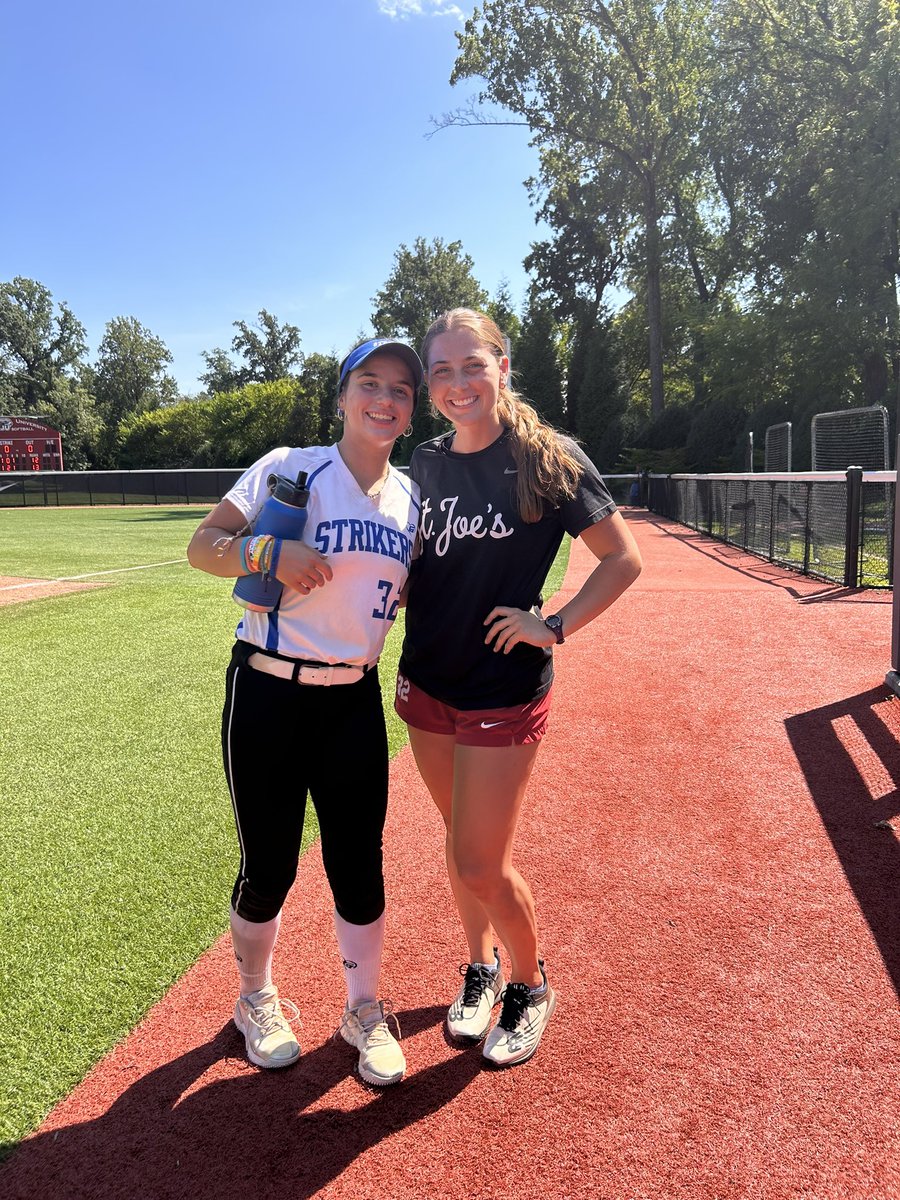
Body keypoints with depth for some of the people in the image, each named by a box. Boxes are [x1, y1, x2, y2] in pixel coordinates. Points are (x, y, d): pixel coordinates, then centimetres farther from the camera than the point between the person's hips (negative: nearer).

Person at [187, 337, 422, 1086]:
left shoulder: (410, 497, 7)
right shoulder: (290, 468, -7)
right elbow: (203, 544, -9)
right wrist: (268, 552, -26)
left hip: (356, 701, 4)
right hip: (269, 696, -3)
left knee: (359, 866, 9)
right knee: (268, 870, 9)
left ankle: (365, 1012, 33)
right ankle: (257, 1002, 38)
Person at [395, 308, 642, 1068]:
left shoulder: (550, 458, -12)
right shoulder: (427, 463, 4)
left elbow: (624, 558, -6)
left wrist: (554, 625, -14)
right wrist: (406, 665, 10)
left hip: (505, 693, -5)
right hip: (427, 688, 5)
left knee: (481, 866, -1)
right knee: (461, 844, 17)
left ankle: (531, 987, 28)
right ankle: (481, 969, 41)